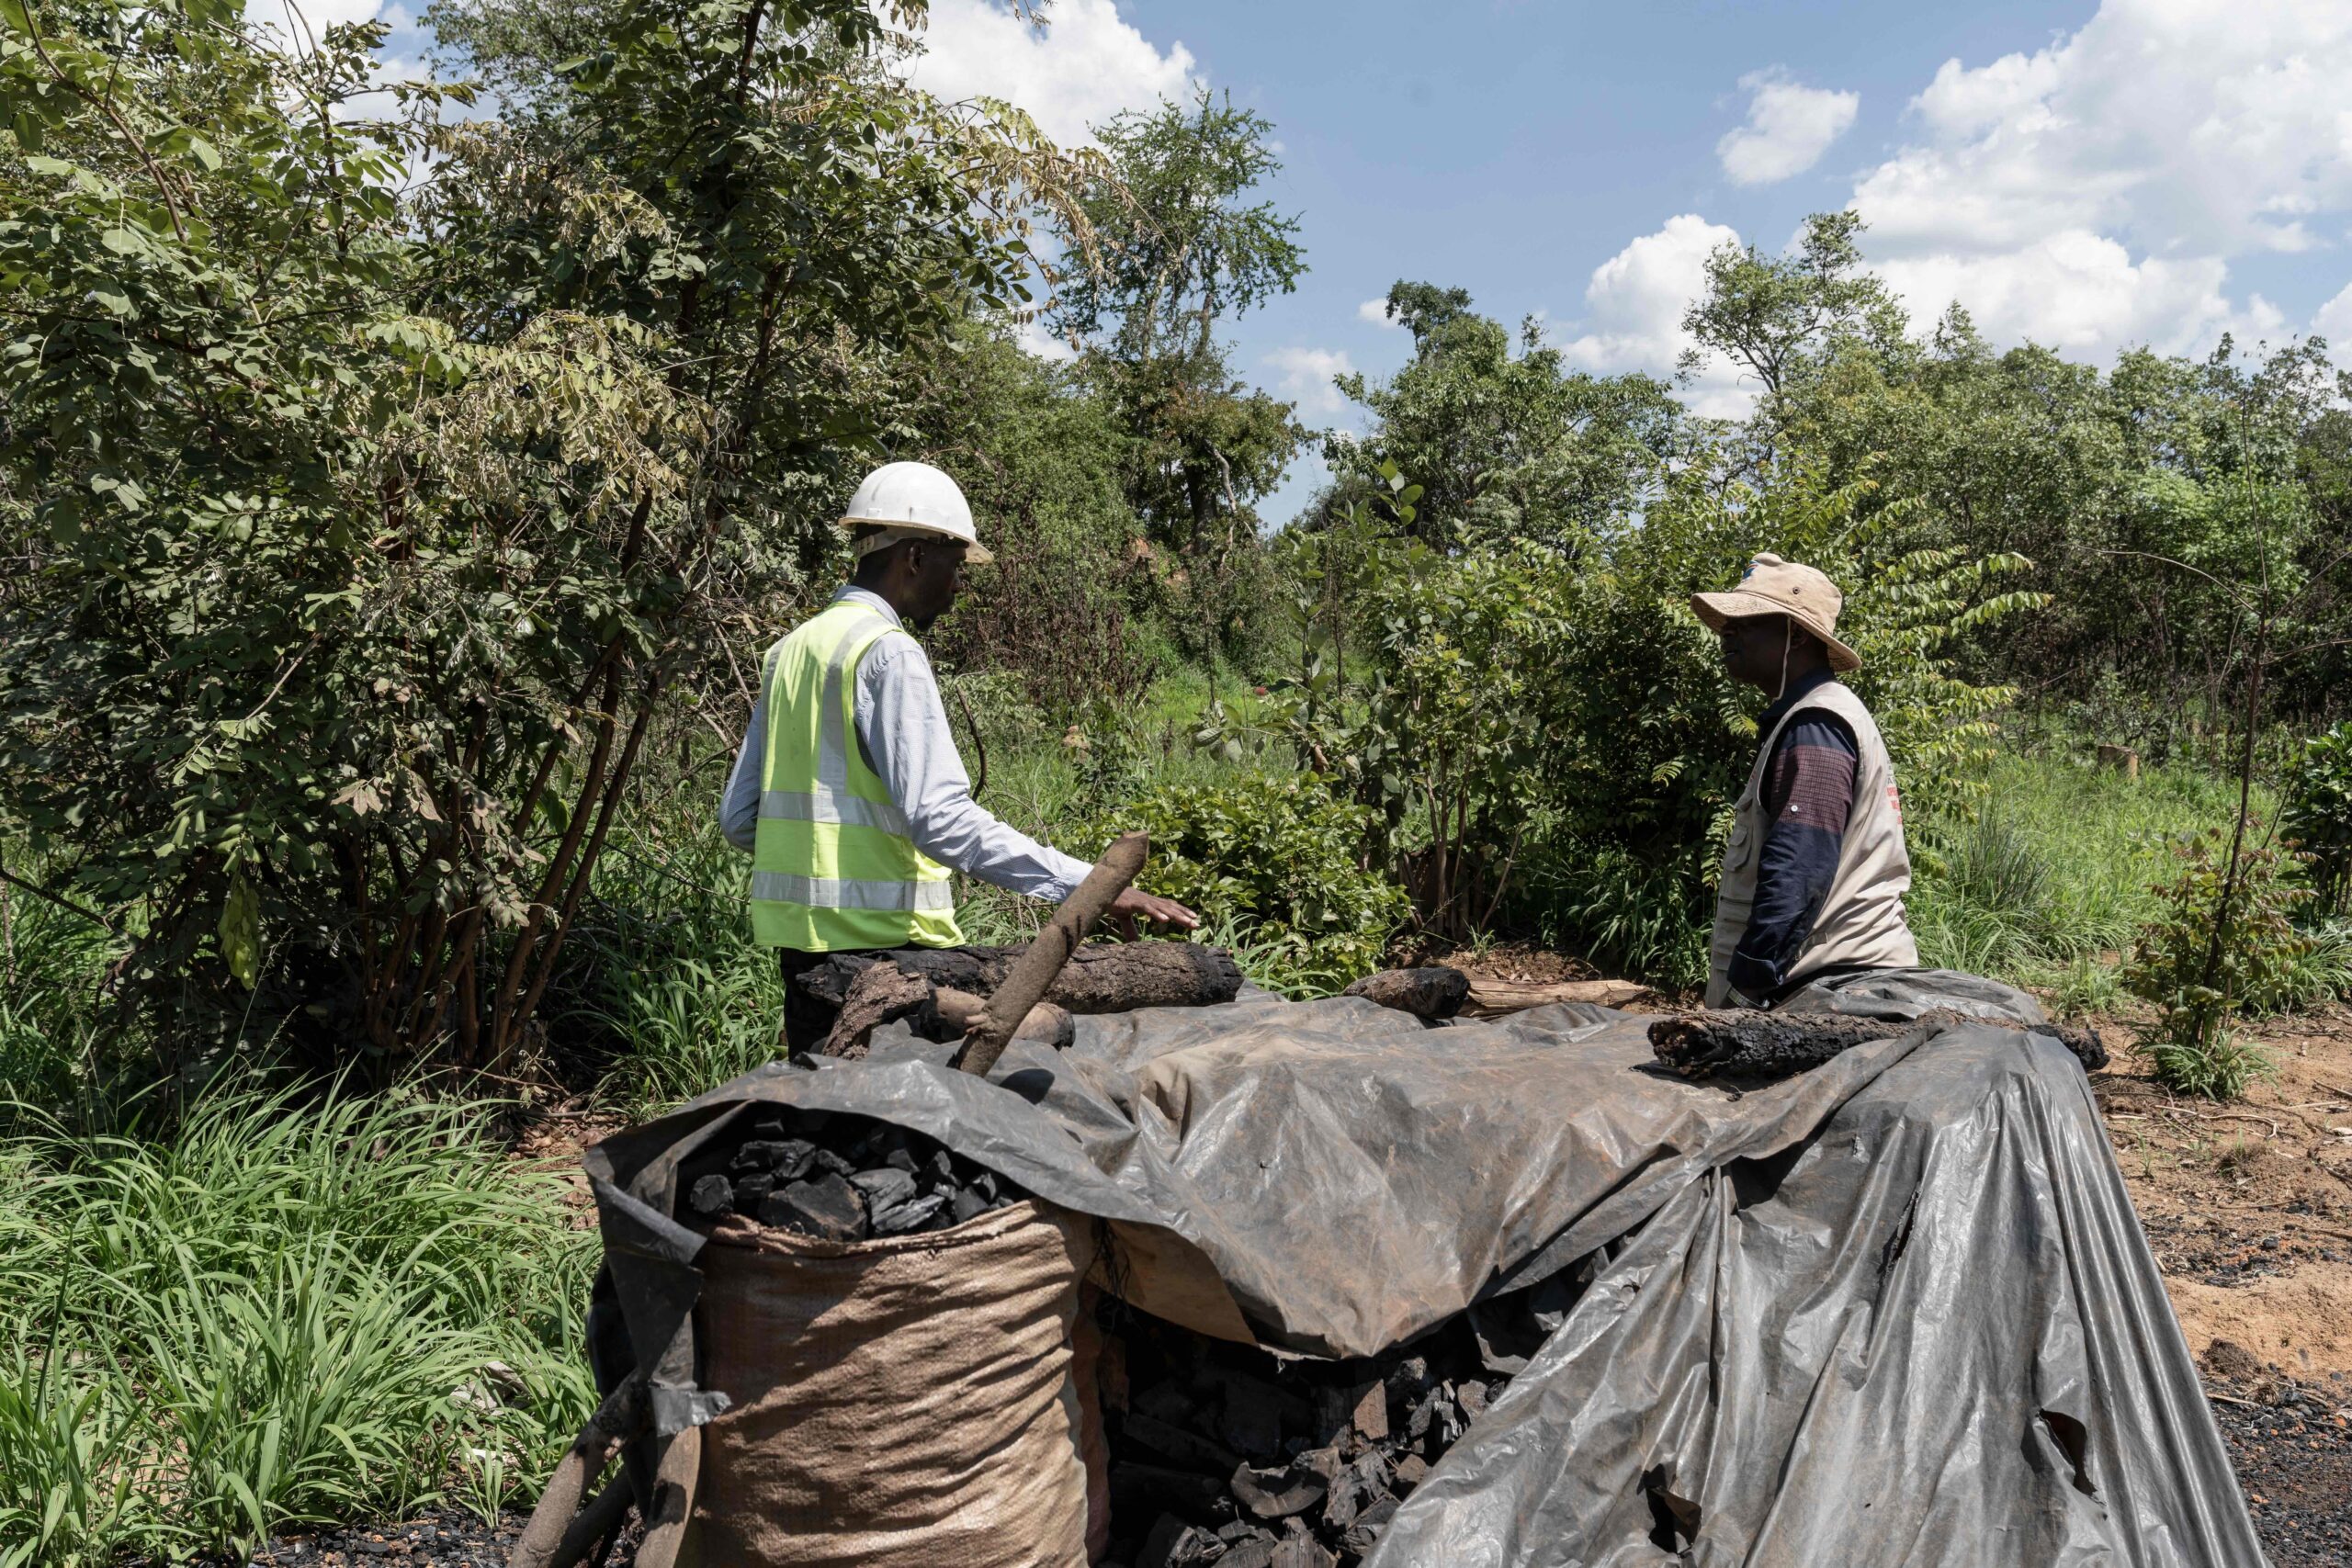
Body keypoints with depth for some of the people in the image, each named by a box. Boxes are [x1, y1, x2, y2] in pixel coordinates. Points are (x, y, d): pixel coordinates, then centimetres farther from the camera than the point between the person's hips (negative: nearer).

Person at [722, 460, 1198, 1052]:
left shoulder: (790, 649, 14)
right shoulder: (889, 654, -12)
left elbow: (738, 815, 16)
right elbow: (941, 816, -23)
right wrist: (1091, 886, -24)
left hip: (796, 936, 9)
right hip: (880, 937, -9)